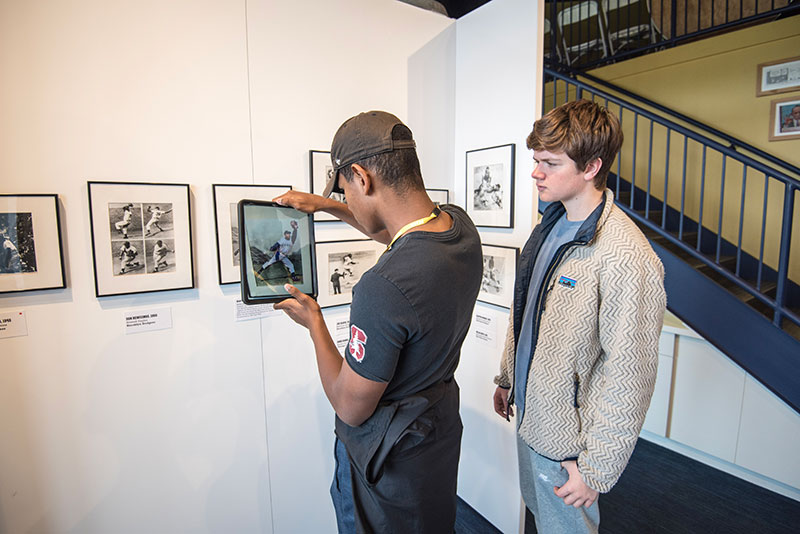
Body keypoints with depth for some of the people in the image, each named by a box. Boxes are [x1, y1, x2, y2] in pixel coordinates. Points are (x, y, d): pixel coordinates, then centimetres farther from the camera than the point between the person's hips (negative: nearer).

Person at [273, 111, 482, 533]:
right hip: (441, 420, 7)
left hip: (390, 454, -7)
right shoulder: (459, 224, -13)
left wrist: (313, 321, -11)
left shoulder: (383, 288, -39)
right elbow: (396, 233, 12)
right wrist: (326, 206, 15)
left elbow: (351, 408, -23)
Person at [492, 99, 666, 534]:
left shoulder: (625, 258, -26)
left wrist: (596, 469, -16)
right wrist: (507, 376, 16)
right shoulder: (549, 227, 1)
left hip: (565, 438, -7)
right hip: (530, 416, 8)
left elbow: (629, 378, -23)